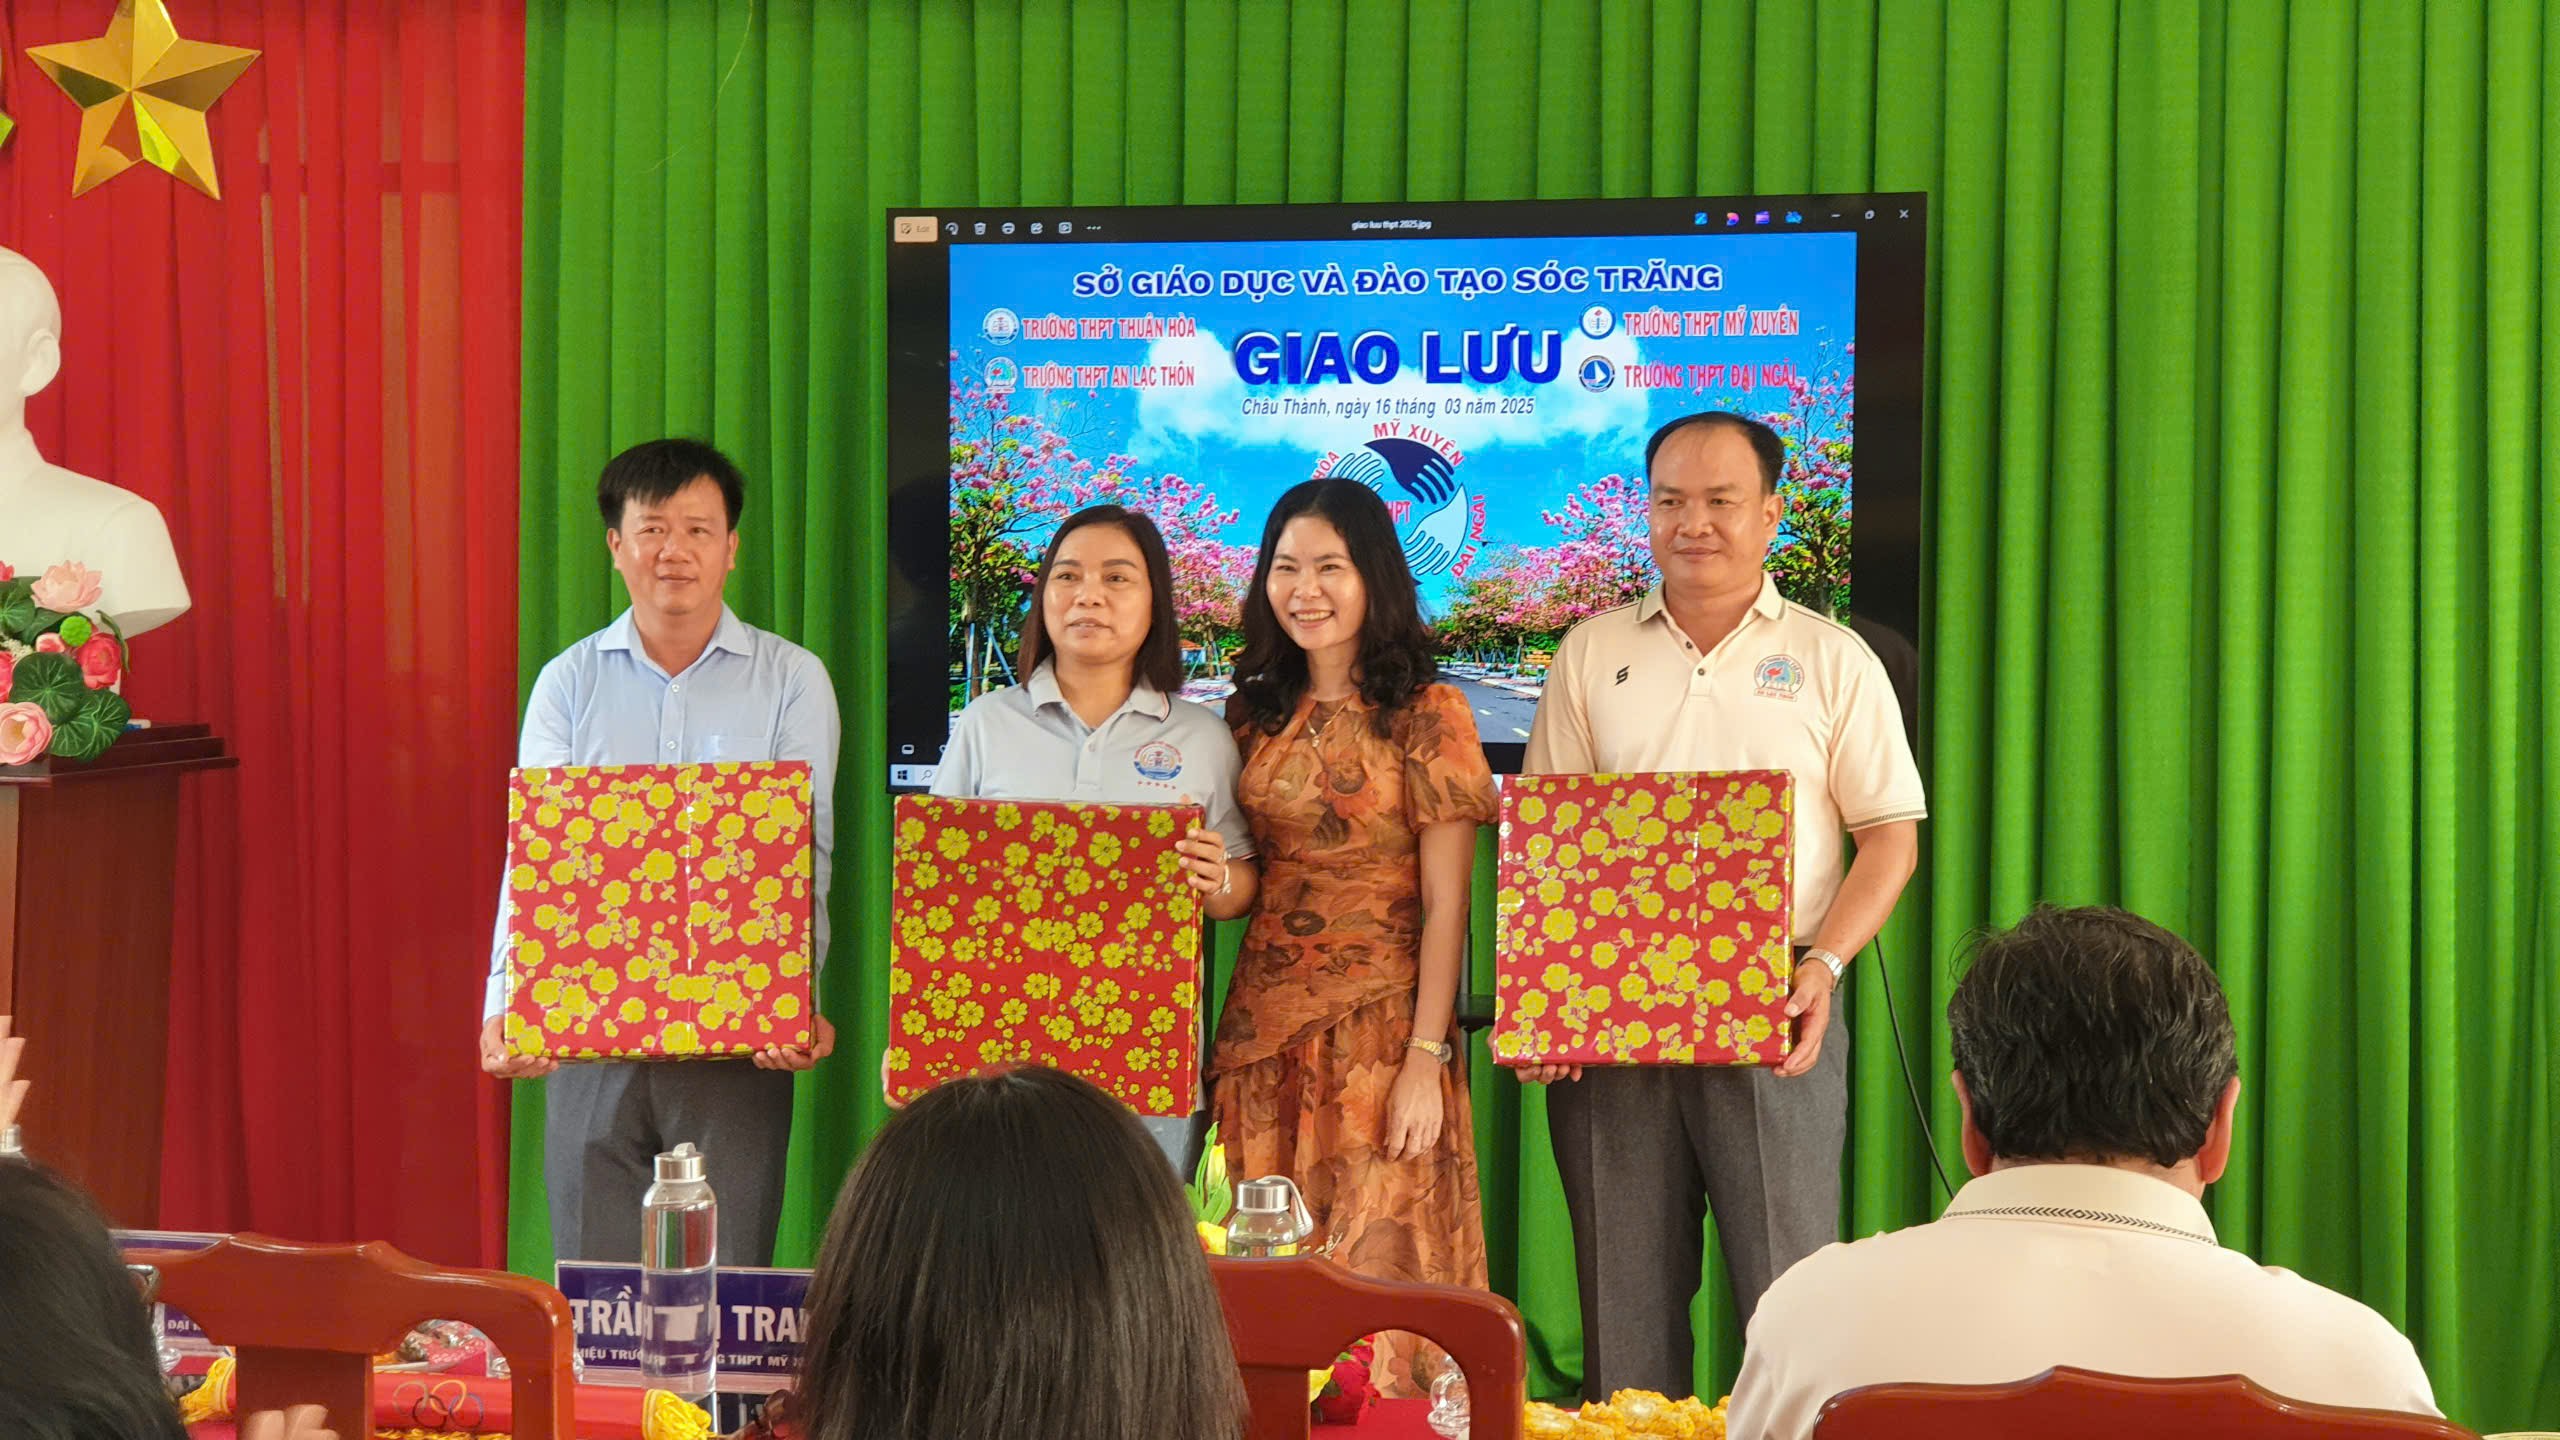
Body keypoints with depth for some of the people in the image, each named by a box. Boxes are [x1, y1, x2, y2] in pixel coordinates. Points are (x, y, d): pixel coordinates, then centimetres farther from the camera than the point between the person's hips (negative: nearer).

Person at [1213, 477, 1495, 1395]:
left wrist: (1426, 1059, -15)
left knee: (1375, 1274, -3)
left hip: (1379, 1028, -5)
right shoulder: (1257, 717, 10)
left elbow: (1445, 905, -7)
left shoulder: (1425, 716, -4)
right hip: (1263, 1027, 5)